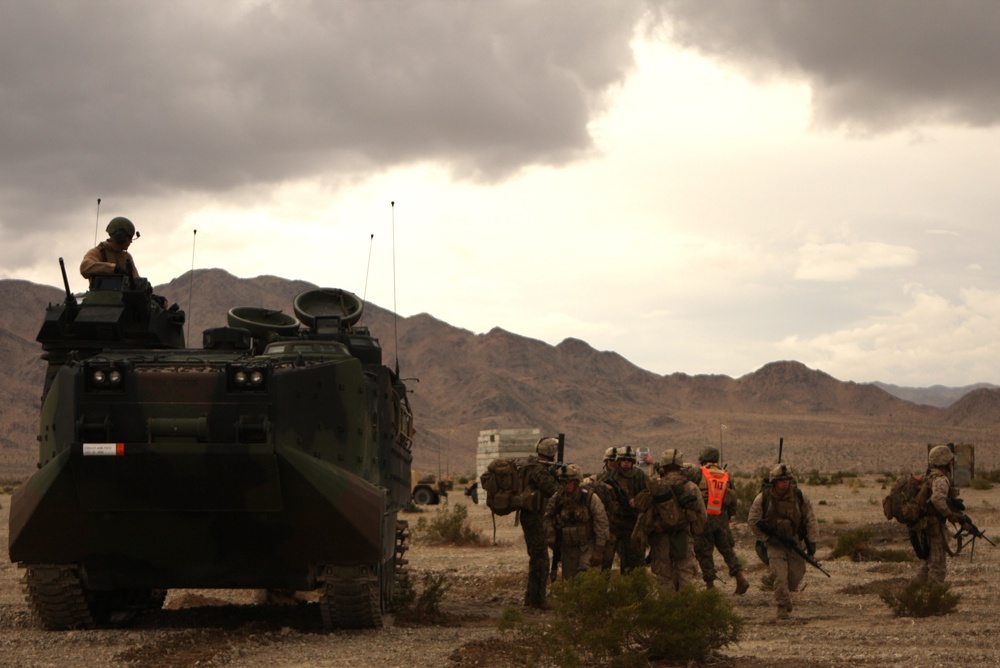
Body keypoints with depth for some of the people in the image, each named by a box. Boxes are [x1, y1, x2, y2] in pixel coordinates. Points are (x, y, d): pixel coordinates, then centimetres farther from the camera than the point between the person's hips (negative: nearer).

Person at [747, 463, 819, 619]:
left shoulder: (800, 496, -7)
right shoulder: (763, 498, -12)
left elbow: (811, 520, 0)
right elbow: (753, 521, -4)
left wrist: (811, 542, -6)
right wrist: (766, 539, -10)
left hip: (794, 540, 3)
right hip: (773, 542, -3)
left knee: (796, 574, 5)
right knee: (780, 575, -15)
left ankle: (786, 592, 36)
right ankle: (782, 606, -3)